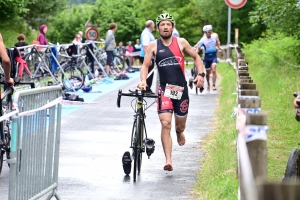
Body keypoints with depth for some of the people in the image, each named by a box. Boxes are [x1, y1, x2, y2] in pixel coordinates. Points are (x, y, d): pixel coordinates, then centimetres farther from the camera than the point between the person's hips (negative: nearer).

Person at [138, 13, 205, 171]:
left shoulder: (181, 42, 1)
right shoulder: (153, 45, 0)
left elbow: (196, 57, 10)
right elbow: (145, 65, 0)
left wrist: (201, 74, -4)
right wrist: (143, 81, -18)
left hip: (181, 89, 1)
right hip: (164, 89, -1)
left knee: (180, 125, 14)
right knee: (165, 124, -17)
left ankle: (179, 132, 54)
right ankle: (168, 161, -18)